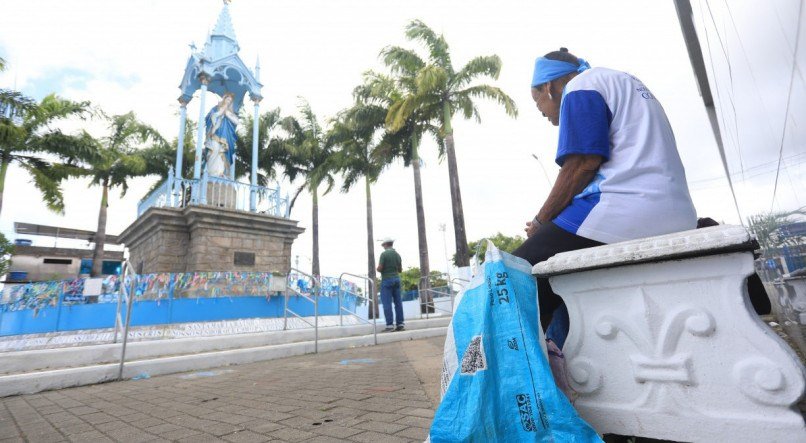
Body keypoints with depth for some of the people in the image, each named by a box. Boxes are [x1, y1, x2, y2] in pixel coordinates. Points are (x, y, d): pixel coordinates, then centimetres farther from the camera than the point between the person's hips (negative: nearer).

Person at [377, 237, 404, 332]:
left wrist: (378, 269, 9)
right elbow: (400, 270, 13)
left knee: (387, 303, -3)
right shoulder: (397, 254, 9)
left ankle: (390, 325, -5)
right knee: (398, 302, 7)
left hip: (386, 279, -6)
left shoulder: (384, 254, -10)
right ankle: (400, 324, 8)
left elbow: (379, 268, -13)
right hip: (396, 278, 6)